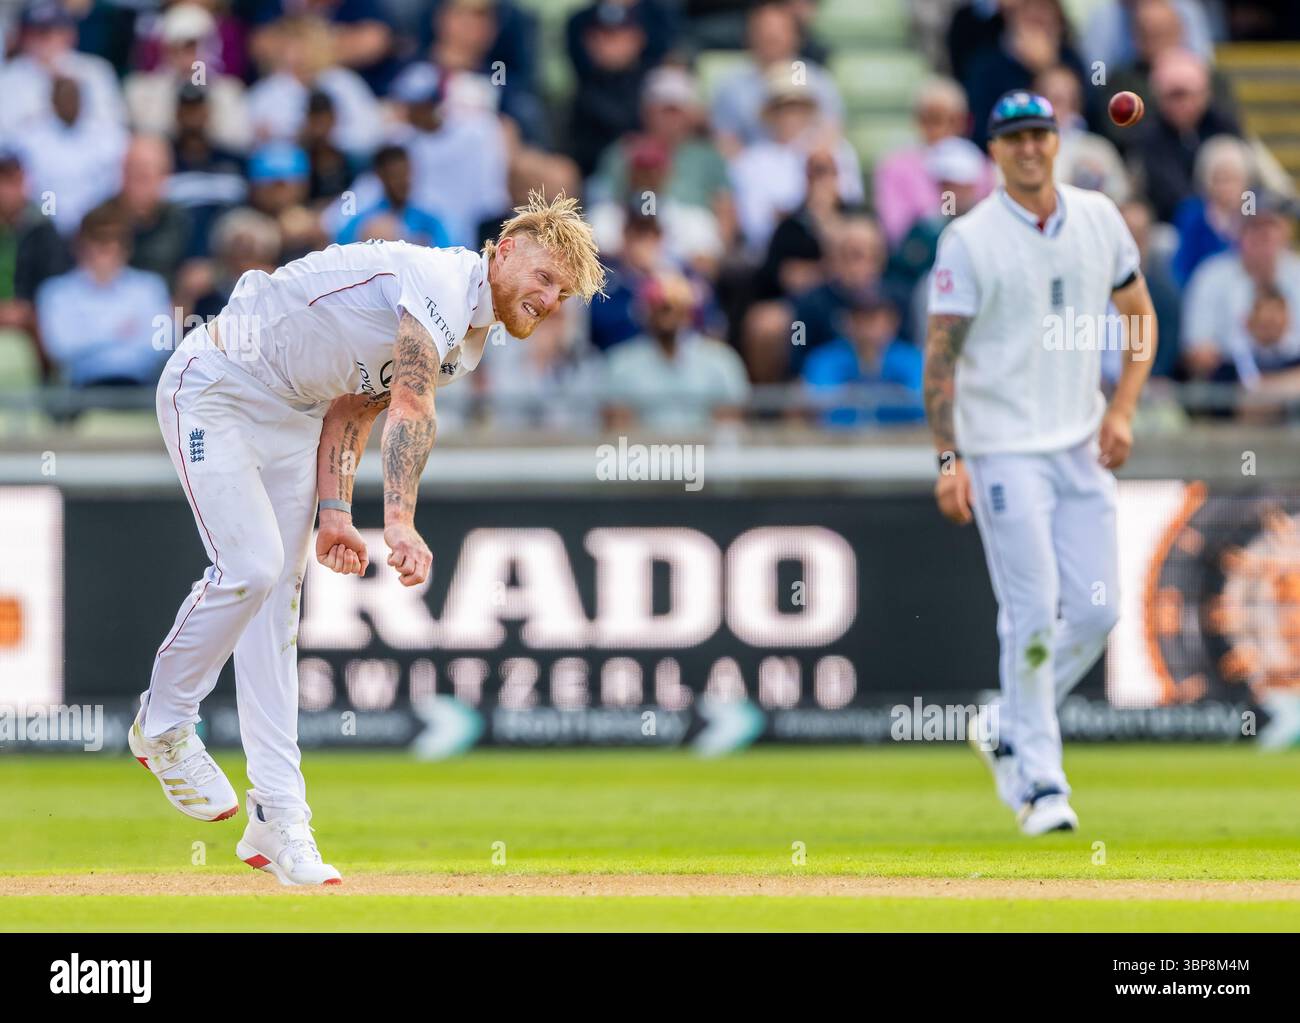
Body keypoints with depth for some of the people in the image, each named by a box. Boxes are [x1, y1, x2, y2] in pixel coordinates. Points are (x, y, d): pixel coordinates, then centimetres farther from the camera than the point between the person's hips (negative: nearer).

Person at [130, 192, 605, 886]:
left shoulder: (467, 341, 8)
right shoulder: (442, 282, -23)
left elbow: (353, 408, 11)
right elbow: (409, 407, -36)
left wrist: (334, 510, -2)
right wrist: (399, 522, -47)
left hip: (291, 413, 9)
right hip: (212, 388, -9)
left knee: (276, 600, 2)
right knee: (250, 566, -21)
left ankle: (278, 821, -2)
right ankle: (162, 725, 3)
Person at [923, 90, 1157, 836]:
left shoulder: (1099, 217, 7)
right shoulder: (969, 239, -7)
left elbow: (1140, 315, 16)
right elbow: (941, 354, -8)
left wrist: (1122, 409, 3)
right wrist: (949, 459, -16)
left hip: (1084, 446, 5)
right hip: (1004, 451, -5)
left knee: (1098, 609, 2)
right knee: (1034, 615, -9)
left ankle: (1014, 738, 21)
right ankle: (1041, 781, -2)